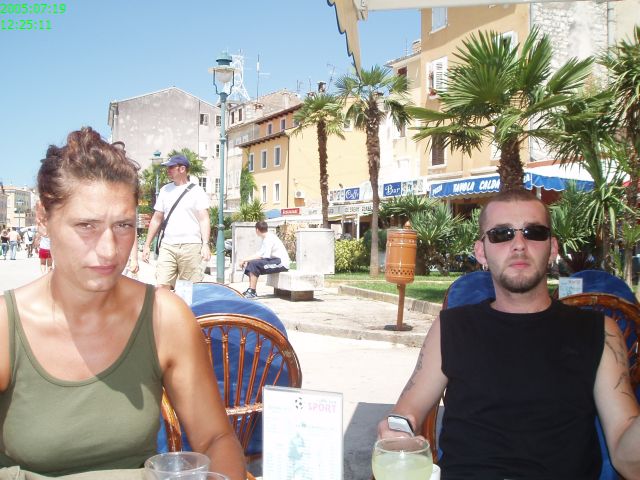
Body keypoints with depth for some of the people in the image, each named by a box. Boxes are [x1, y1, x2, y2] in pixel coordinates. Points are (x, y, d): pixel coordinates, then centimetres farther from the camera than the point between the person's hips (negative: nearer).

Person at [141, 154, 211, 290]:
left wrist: (205, 244, -18)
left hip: (191, 246, -3)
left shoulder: (197, 192, 2)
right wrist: (147, 245, 14)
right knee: (161, 286, -8)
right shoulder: (165, 190, 15)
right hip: (167, 246, 4)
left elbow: (204, 219, -5)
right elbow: (156, 219, 18)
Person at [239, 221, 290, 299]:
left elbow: (265, 256, -23)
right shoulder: (266, 238, 15)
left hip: (281, 263, -10)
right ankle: (250, 289, 4)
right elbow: (261, 254, 10)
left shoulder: (269, 238, -15)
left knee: (254, 264, -23)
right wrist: (247, 260, -2)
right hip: (275, 261, 10)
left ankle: (252, 292, -20)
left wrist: (246, 259, -18)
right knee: (250, 263, 6)